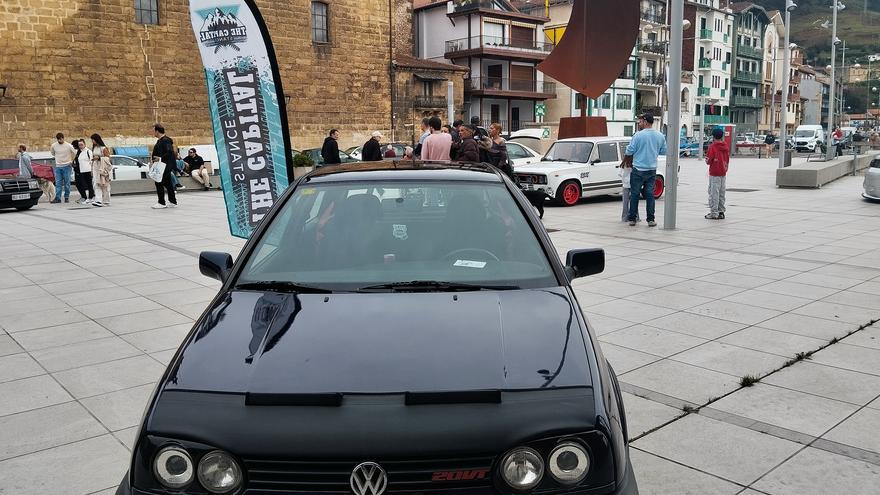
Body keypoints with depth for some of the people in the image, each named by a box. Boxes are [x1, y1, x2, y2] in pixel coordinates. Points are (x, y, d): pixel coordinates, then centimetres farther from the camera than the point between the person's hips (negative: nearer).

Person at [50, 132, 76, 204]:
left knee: (67, 183, 1)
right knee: (58, 183, -1)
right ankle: (57, 198, -2)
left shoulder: (69, 146, -7)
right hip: (58, 166, 2)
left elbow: (74, 153, 6)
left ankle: (67, 198, 8)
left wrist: (71, 160, 11)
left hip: (67, 166, -2)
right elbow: (53, 153, 18)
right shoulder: (54, 145, 1)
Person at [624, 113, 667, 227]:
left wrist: (627, 147, 13)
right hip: (652, 170, 4)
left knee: (634, 194, 4)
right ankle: (650, 219, 8)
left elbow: (629, 151, -9)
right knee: (650, 194, 8)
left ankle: (632, 218, 7)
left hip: (638, 169, -4)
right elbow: (664, 151, 14)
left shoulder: (638, 135, -12)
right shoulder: (660, 136, 4)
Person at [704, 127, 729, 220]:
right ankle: (721, 212, 19)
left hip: (714, 174, -6)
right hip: (723, 173, 7)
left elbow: (708, 161, -13)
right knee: (721, 193, 14)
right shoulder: (726, 146, 6)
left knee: (714, 193, -3)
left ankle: (714, 213, -4)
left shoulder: (713, 147, -14)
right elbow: (728, 160, 13)